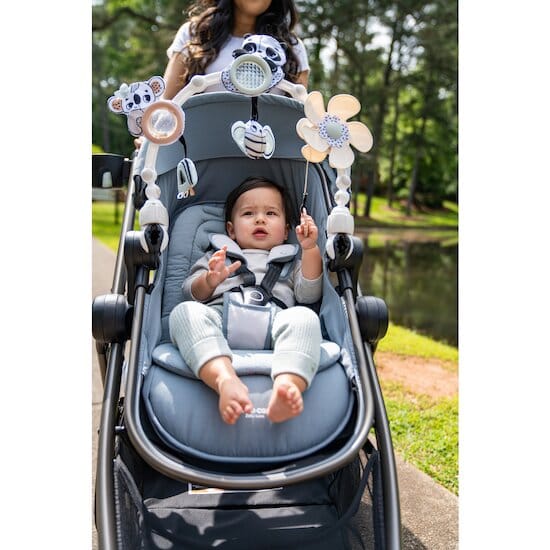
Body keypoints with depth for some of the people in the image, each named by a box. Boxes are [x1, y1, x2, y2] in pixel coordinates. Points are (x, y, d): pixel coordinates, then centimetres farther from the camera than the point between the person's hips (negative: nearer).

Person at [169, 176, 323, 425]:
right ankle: (225, 380, -55)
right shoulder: (215, 258, 37)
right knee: (184, 312, -31)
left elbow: (309, 294, 18)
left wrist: (310, 249, 6)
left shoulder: (290, 262, 38)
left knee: (304, 318, -32)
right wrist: (209, 280, -4)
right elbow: (191, 293, 20)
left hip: (273, 318, 0)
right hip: (219, 316, 0)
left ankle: (286, 384, -60)